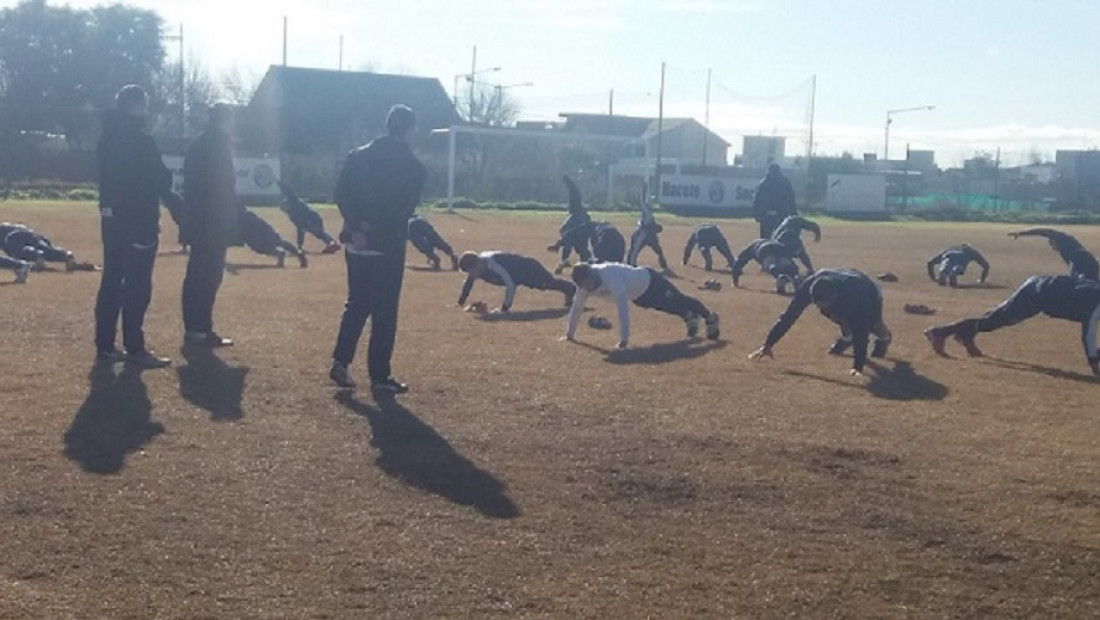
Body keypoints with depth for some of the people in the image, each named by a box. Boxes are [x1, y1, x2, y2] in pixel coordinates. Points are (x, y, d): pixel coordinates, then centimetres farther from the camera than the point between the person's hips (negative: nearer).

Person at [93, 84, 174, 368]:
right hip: (138, 221, -8)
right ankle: (135, 349, -3)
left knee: (111, 280, 11)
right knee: (137, 285, -5)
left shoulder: (108, 138, 10)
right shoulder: (141, 141, -15)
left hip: (111, 217, 8)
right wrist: (163, 179, 9)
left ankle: (105, 345, 14)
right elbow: (163, 181, -11)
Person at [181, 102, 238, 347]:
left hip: (197, 221, 9)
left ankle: (193, 328, 16)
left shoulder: (198, 145, 16)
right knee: (209, 276, -6)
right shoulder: (218, 145, -11)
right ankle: (201, 329, -4)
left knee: (197, 274, 12)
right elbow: (223, 188, -17)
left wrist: (189, 221, 19)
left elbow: (190, 185, 17)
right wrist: (230, 226, -17)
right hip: (214, 223, -9)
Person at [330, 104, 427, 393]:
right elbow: (405, 206, -15)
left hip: (356, 243, 5)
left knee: (356, 304, 18)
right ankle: (380, 376, 6)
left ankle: (341, 361, 10)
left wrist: (357, 227, -10)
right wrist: (373, 227, -11)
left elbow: (342, 195, -3)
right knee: (384, 312, 2)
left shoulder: (358, 155, 7)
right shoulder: (412, 165, -6)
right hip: (387, 244, -5)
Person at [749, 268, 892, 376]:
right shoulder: (809, 286, -37)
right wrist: (768, 344, -35)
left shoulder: (853, 294, -47)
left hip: (868, 295, -4)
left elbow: (860, 331, -46)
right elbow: (789, 315, -32)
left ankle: (884, 338, 23)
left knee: (872, 324, -11)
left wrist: (858, 365, -52)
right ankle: (847, 337, 22)